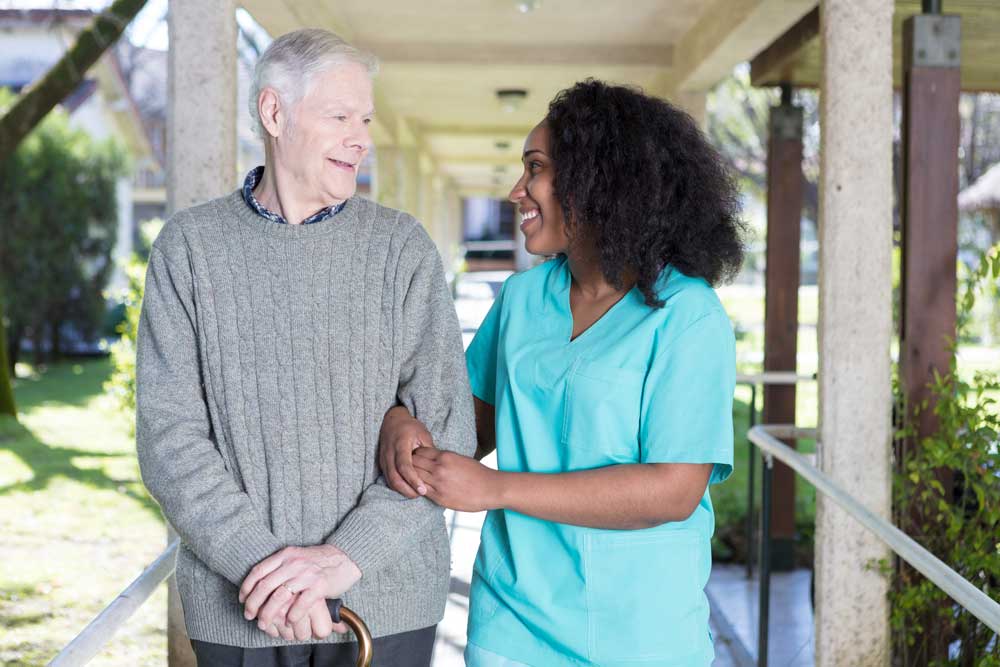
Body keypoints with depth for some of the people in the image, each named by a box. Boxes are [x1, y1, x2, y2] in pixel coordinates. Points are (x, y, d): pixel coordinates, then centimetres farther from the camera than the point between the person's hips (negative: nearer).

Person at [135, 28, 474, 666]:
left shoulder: (402, 245, -1)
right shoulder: (189, 246, 0)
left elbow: (447, 429, -6)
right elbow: (169, 436, -5)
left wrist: (349, 553, -16)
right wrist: (257, 561, -16)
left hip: (386, 601, 0)